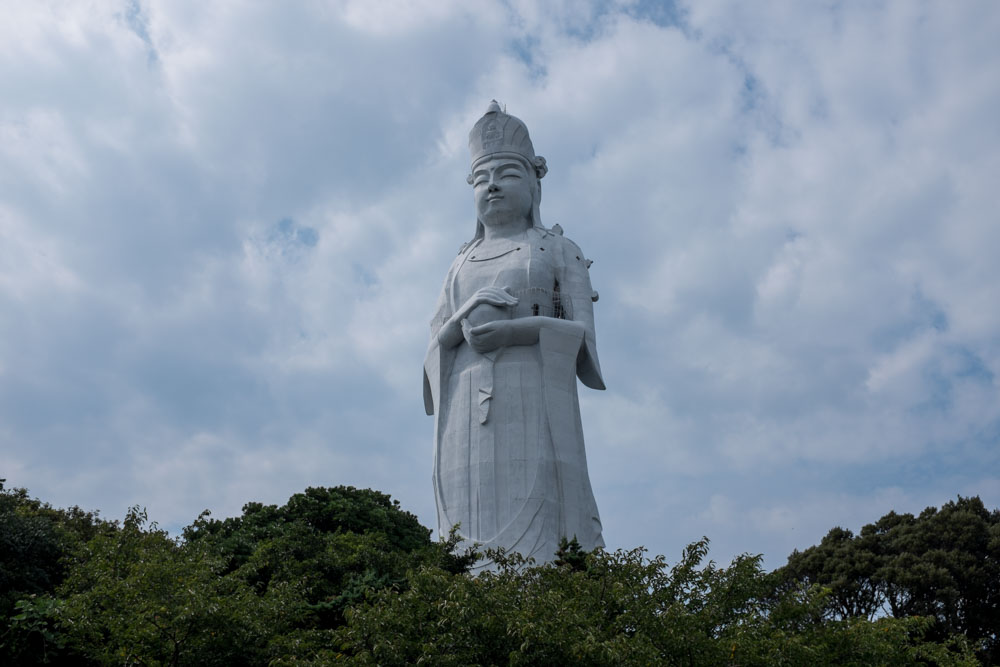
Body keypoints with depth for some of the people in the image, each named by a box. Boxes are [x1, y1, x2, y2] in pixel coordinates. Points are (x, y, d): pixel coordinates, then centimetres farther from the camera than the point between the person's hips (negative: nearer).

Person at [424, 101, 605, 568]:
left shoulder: (558, 249, 16)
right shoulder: (461, 264, 25)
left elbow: (582, 334, 4)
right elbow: (435, 346, 16)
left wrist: (517, 329, -12)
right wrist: (464, 317, -5)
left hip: (533, 400, -3)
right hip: (467, 408, 3)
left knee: (536, 526, -13)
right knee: (475, 516, -8)